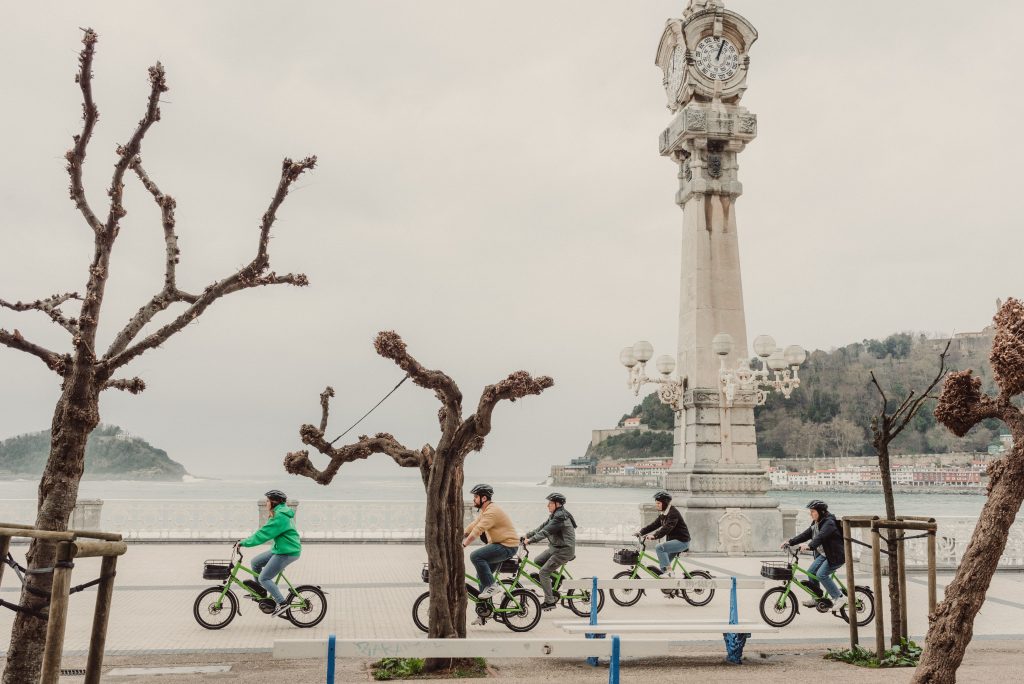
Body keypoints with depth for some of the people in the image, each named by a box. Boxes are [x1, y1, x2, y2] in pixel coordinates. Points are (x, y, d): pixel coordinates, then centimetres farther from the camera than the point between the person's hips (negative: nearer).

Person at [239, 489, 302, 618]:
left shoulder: (280, 516, -18)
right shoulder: (280, 513, 16)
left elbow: (263, 534, -21)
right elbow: (264, 531, 22)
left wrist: (244, 542, -14)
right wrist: (247, 539, 17)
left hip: (287, 552, -10)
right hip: (280, 549, 10)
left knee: (264, 578, -8)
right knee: (255, 562, 13)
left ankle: (282, 603, -6)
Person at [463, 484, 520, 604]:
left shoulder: (492, 511, -21)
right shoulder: (485, 511, 13)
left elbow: (477, 531, -27)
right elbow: (472, 526, 13)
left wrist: (462, 546, -27)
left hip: (507, 546, -10)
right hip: (499, 545, 10)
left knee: (476, 556, -24)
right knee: (481, 575, 10)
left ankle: (492, 586, -15)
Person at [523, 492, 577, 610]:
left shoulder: (561, 517, -20)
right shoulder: (554, 515, 11)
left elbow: (545, 532, -27)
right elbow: (542, 528, 10)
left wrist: (531, 540, -30)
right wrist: (527, 535, 2)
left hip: (564, 550, -10)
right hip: (555, 547, 10)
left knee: (544, 572, -10)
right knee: (538, 560, 10)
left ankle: (550, 601, -3)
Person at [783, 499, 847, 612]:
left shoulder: (829, 522, -20)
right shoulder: (816, 524, 10)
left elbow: (821, 536, -36)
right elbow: (806, 534, 9)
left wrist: (809, 545, -50)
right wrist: (790, 542, 0)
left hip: (836, 555, -9)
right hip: (823, 554, 9)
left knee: (821, 574, -20)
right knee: (811, 572, 3)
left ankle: (839, 598, -8)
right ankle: (816, 599, 16)